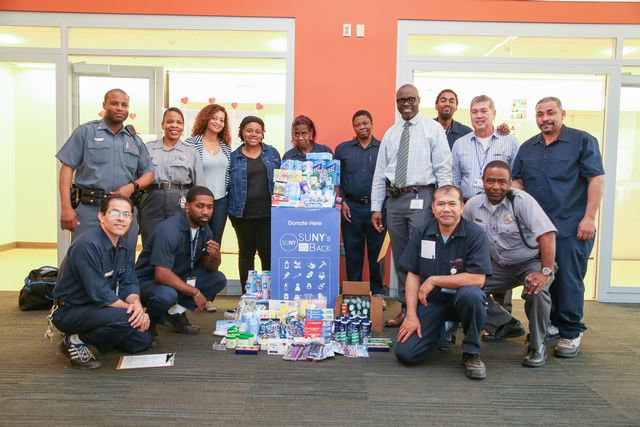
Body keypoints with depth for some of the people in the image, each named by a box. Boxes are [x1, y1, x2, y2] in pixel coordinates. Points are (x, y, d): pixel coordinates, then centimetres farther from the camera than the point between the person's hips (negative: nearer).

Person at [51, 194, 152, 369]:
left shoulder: (126, 247, 1)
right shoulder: (88, 244, -26)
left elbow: (129, 284, -1)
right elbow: (100, 294, -27)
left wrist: (136, 304, -23)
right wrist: (132, 309, -21)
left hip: (95, 308, 9)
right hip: (69, 310, -8)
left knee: (142, 341, 7)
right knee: (124, 318, -31)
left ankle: (90, 335, 23)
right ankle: (75, 341, -7)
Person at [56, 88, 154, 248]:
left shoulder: (135, 141, 16)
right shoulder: (85, 132, 5)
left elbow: (148, 173, 18)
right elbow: (67, 168, 0)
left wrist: (133, 186, -5)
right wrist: (66, 208, -9)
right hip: (89, 210, -3)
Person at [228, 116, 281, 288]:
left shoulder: (272, 153, 9)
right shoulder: (233, 157, 4)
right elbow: (228, 185, 6)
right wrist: (231, 211, 0)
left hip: (268, 213, 0)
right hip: (243, 214, 0)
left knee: (268, 253, -1)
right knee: (246, 253, 10)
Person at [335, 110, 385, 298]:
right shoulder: (342, 149, 10)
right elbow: (336, 179, 8)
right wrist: (341, 202, -1)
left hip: (377, 207, -1)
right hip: (351, 208, 1)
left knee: (377, 252, 5)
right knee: (352, 252, 6)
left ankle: (377, 292, 17)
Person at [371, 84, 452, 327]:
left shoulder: (433, 129, 1)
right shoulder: (390, 134, 14)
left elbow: (443, 169, -4)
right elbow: (380, 173, 13)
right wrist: (376, 207, 8)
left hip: (421, 198, -5)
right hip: (394, 199, 5)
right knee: (400, 258, 10)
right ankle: (406, 309, 22)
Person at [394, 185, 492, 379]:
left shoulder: (475, 234, -13)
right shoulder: (422, 232, -1)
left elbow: (477, 279, -21)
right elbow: (413, 275, 1)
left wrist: (434, 280, -18)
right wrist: (411, 315, -7)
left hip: (461, 299, -3)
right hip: (430, 301, 3)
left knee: (471, 294, -38)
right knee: (405, 353, -12)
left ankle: (471, 352, -11)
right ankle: (443, 329, 21)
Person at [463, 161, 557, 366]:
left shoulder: (521, 200, -21)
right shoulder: (473, 205, -6)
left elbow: (547, 234, -29)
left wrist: (546, 272, -35)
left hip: (532, 261, -5)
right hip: (500, 266, 5)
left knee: (536, 291, -34)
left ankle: (537, 347, -9)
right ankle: (505, 326, 11)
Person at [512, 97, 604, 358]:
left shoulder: (583, 141, 0)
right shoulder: (527, 148, 14)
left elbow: (596, 179, -5)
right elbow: (517, 182, 15)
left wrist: (589, 218, -12)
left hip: (571, 228, -5)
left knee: (569, 281, -2)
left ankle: (571, 333, 11)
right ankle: (550, 325, 26)